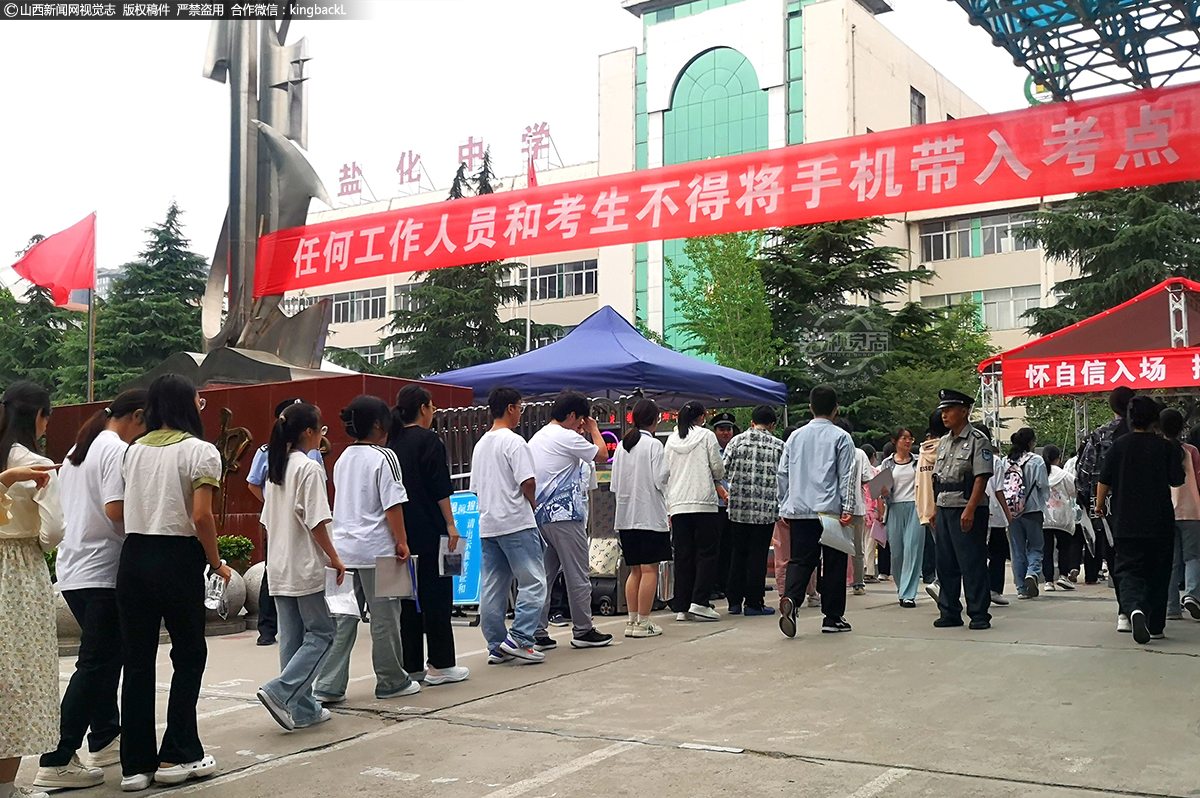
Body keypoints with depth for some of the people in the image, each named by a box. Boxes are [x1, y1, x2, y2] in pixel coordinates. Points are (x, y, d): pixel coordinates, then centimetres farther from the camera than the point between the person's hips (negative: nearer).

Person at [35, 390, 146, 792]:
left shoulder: (78, 449, 17)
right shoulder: (118, 450, -12)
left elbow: (64, 509, 21)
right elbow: (117, 510, -22)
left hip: (71, 570, 10)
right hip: (101, 572, -10)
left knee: (106, 656, 19)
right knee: (96, 665, -6)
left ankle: (105, 739, 28)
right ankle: (57, 762, -6)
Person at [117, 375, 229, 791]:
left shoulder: (134, 451, 11)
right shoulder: (200, 451, -6)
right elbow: (201, 516, -15)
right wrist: (216, 563, -3)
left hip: (133, 557, 5)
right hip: (178, 559, -5)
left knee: (137, 660, 9)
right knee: (189, 656, 9)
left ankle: (136, 765, 13)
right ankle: (177, 756, 12)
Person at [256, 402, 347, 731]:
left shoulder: (275, 467, 11)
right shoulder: (310, 468, -13)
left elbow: (268, 521, 15)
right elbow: (316, 522, -17)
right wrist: (334, 558, -8)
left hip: (278, 566, 8)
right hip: (306, 567, -8)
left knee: (292, 638, 9)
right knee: (321, 632, 1)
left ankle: (302, 709, 14)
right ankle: (281, 692, -11)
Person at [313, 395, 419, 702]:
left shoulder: (343, 459, 14)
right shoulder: (384, 457, -9)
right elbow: (392, 504, -13)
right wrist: (401, 541, -7)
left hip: (343, 547, 7)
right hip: (375, 549, -7)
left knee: (342, 618, 8)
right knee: (385, 617, 6)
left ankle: (328, 685, 4)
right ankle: (391, 682, 17)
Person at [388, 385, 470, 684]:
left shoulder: (392, 442, 11)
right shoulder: (428, 440, -9)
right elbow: (440, 488, -13)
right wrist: (450, 524, -9)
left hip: (400, 532, 7)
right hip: (429, 531, -7)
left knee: (407, 598, 9)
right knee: (436, 596, 0)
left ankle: (412, 665, 13)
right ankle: (440, 665, 3)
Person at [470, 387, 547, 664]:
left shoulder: (481, 444, 15)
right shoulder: (514, 442, -10)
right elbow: (528, 483, -16)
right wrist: (532, 505, 2)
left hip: (487, 525, 8)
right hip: (516, 523, -8)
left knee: (492, 589, 8)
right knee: (533, 582, -2)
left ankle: (496, 647, 12)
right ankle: (519, 639, -9)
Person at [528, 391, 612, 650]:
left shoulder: (536, 439, 16)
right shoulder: (567, 438, -10)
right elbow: (602, 455, -2)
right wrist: (594, 430, 12)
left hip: (540, 515, 8)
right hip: (564, 516, -8)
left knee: (543, 576, 9)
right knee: (577, 576, 1)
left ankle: (538, 634, 8)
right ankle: (582, 631, 8)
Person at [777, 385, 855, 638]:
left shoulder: (795, 436, 11)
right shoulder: (841, 437, -1)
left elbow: (783, 473, 12)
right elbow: (847, 476, -5)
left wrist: (784, 506, 19)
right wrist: (847, 508, -5)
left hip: (799, 511, 3)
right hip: (830, 510, -3)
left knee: (800, 560, 5)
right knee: (833, 563, 6)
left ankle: (790, 598, -21)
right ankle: (832, 617, 10)